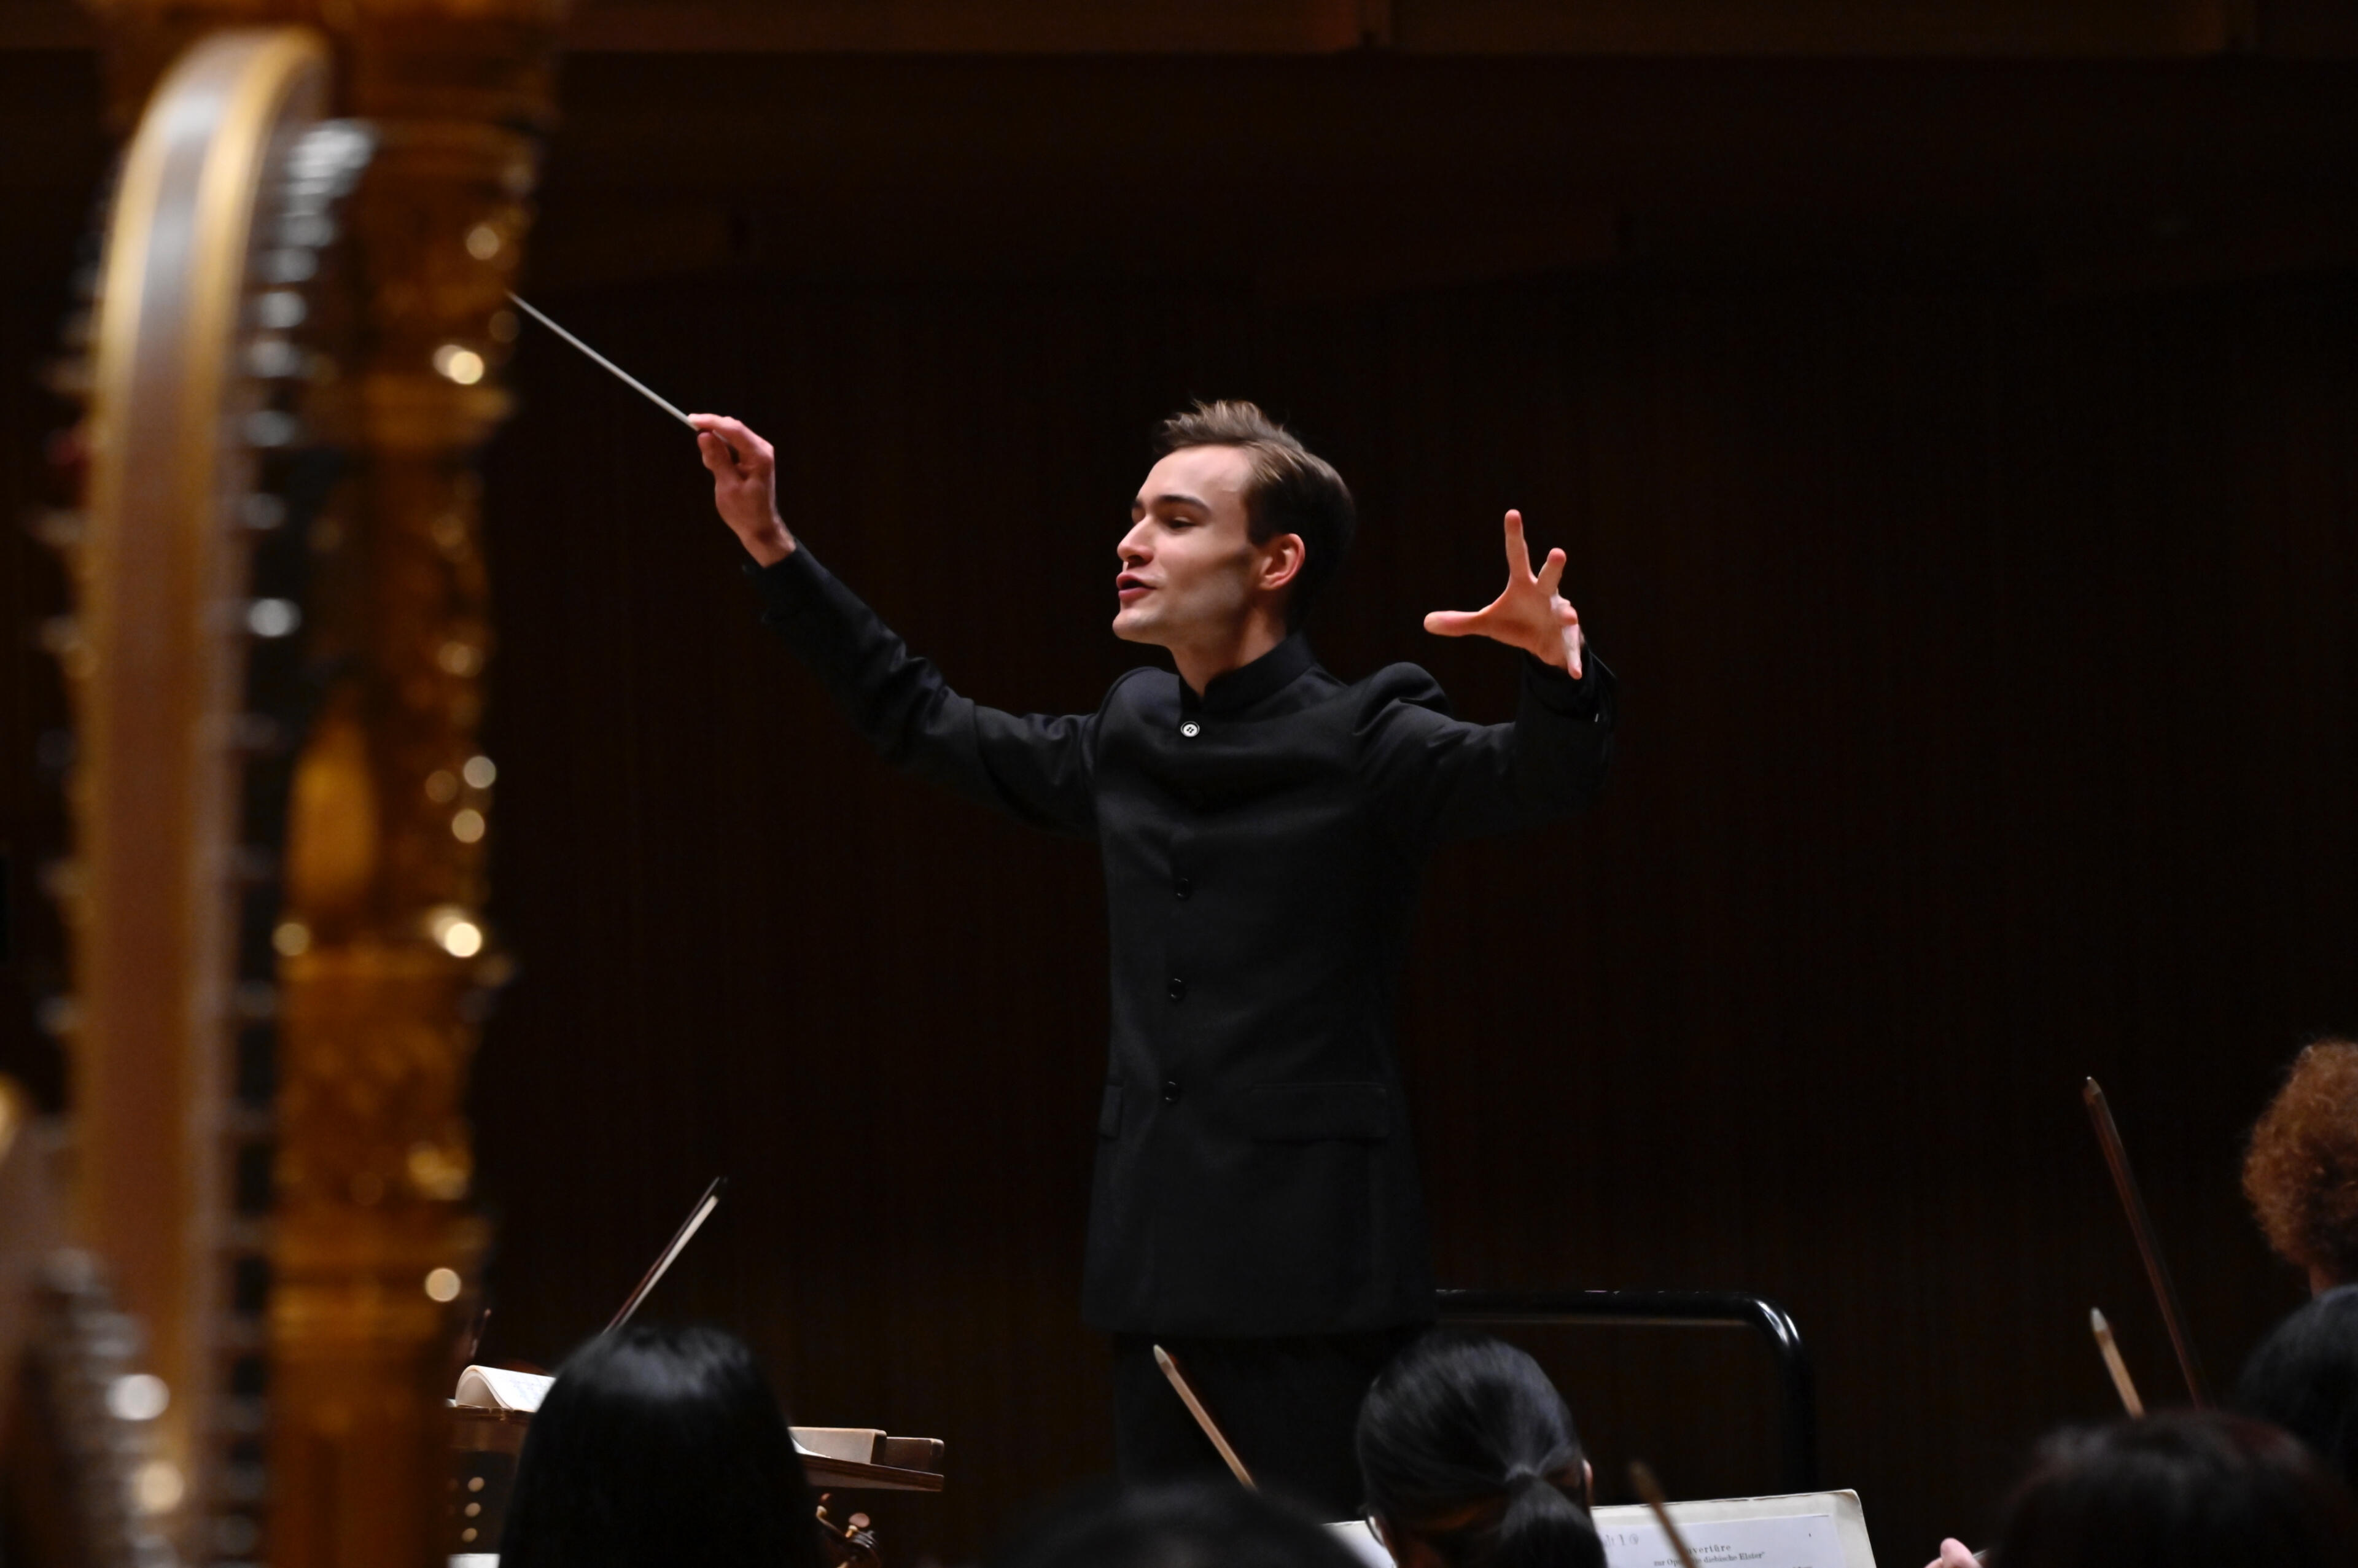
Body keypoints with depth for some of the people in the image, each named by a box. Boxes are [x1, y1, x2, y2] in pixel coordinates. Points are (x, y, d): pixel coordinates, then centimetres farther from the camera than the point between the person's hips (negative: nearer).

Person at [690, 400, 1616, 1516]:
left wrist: (1558, 672, -44)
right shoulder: (1127, 743, 14)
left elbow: (1541, 776, -22)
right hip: (1158, 1264, 7)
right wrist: (773, 551, 25)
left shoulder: (1362, 744, -6)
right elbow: (919, 721, 27)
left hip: (1314, 1273, -7)